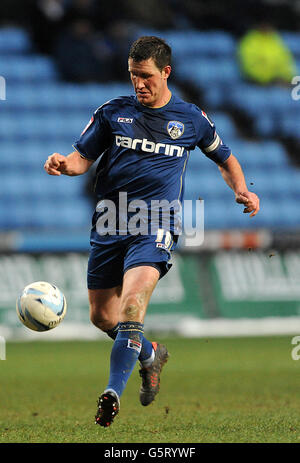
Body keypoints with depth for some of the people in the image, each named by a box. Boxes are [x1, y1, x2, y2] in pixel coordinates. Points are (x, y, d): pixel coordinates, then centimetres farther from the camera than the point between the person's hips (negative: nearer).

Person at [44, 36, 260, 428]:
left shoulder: (191, 119, 7)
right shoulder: (113, 112, 8)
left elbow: (225, 158, 22)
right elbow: (84, 157, 9)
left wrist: (242, 190, 3)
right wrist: (66, 164, -14)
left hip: (156, 226, -3)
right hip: (109, 223, 3)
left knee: (132, 303, -26)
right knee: (101, 316, 8)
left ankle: (113, 394, -25)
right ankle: (150, 356, 37)